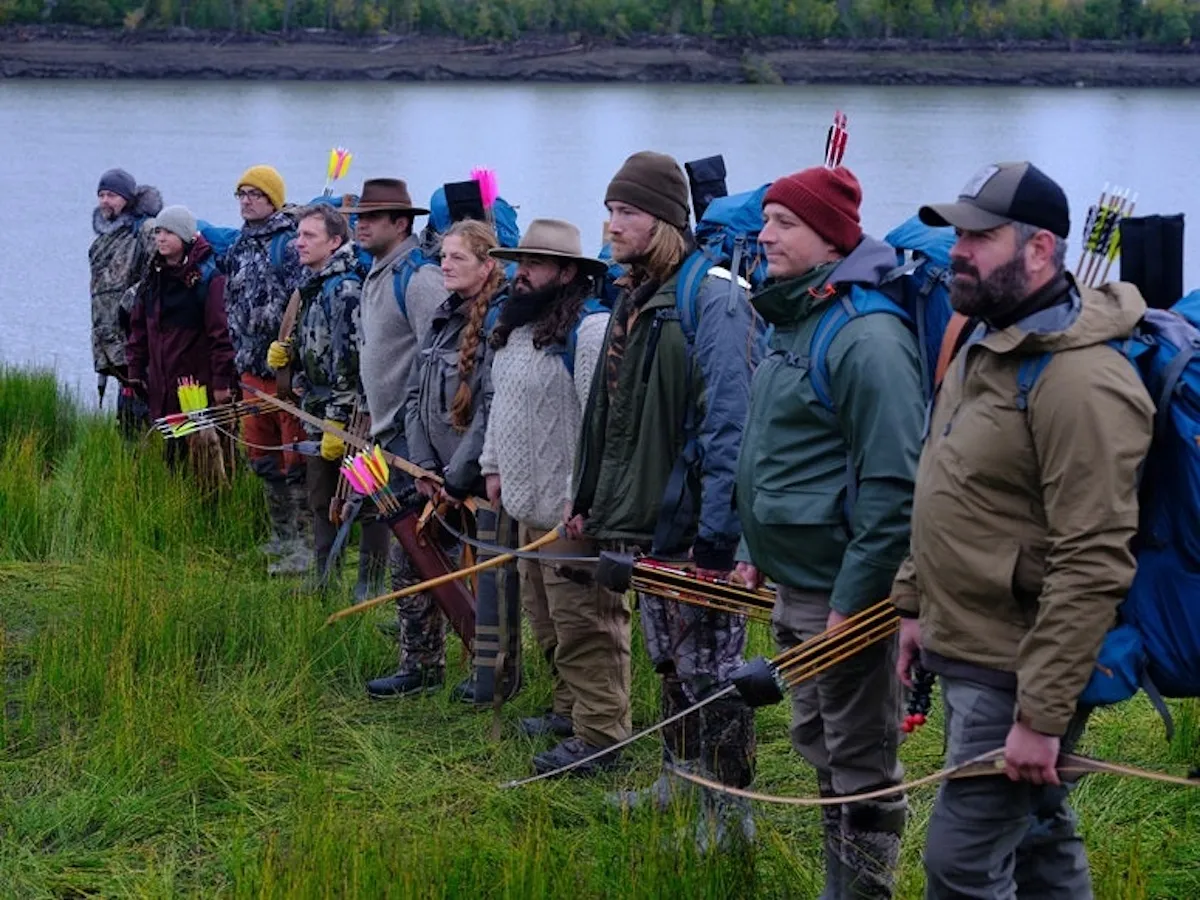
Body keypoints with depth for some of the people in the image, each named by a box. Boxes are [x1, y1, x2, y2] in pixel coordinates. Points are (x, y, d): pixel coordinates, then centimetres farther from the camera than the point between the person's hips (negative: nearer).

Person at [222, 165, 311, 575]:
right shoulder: (239, 247, 14)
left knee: (296, 459, -5)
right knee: (262, 454, 15)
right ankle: (282, 537, 28)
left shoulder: (290, 244, -12)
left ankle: (305, 545, 0)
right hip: (253, 367, 9)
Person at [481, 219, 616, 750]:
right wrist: (494, 465, 19)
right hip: (530, 507, 10)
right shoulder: (518, 329, 15)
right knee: (546, 620, 19)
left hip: (571, 513, -10)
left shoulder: (591, 330, -17)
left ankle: (599, 735, -1)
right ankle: (568, 708, 32)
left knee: (582, 624, -7)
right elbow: (502, 406, 27)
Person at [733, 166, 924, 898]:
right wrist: (756, 555, 17)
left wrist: (853, 602, -22)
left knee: (863, 767, 3)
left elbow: (891, 487, -23)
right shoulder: (797, 321, 10)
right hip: (796, 585, 10)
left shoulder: (866, 337, -20)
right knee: (821, 750, 19)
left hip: (848, 590, -10)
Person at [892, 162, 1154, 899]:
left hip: (1017, 674, -10)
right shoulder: (986, 348, 10)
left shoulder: (1082, 382, -23)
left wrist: (1041, 715, -26)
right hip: (967, 653, 10)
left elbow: (1092, 569, -26)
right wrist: (916, 604, 18)